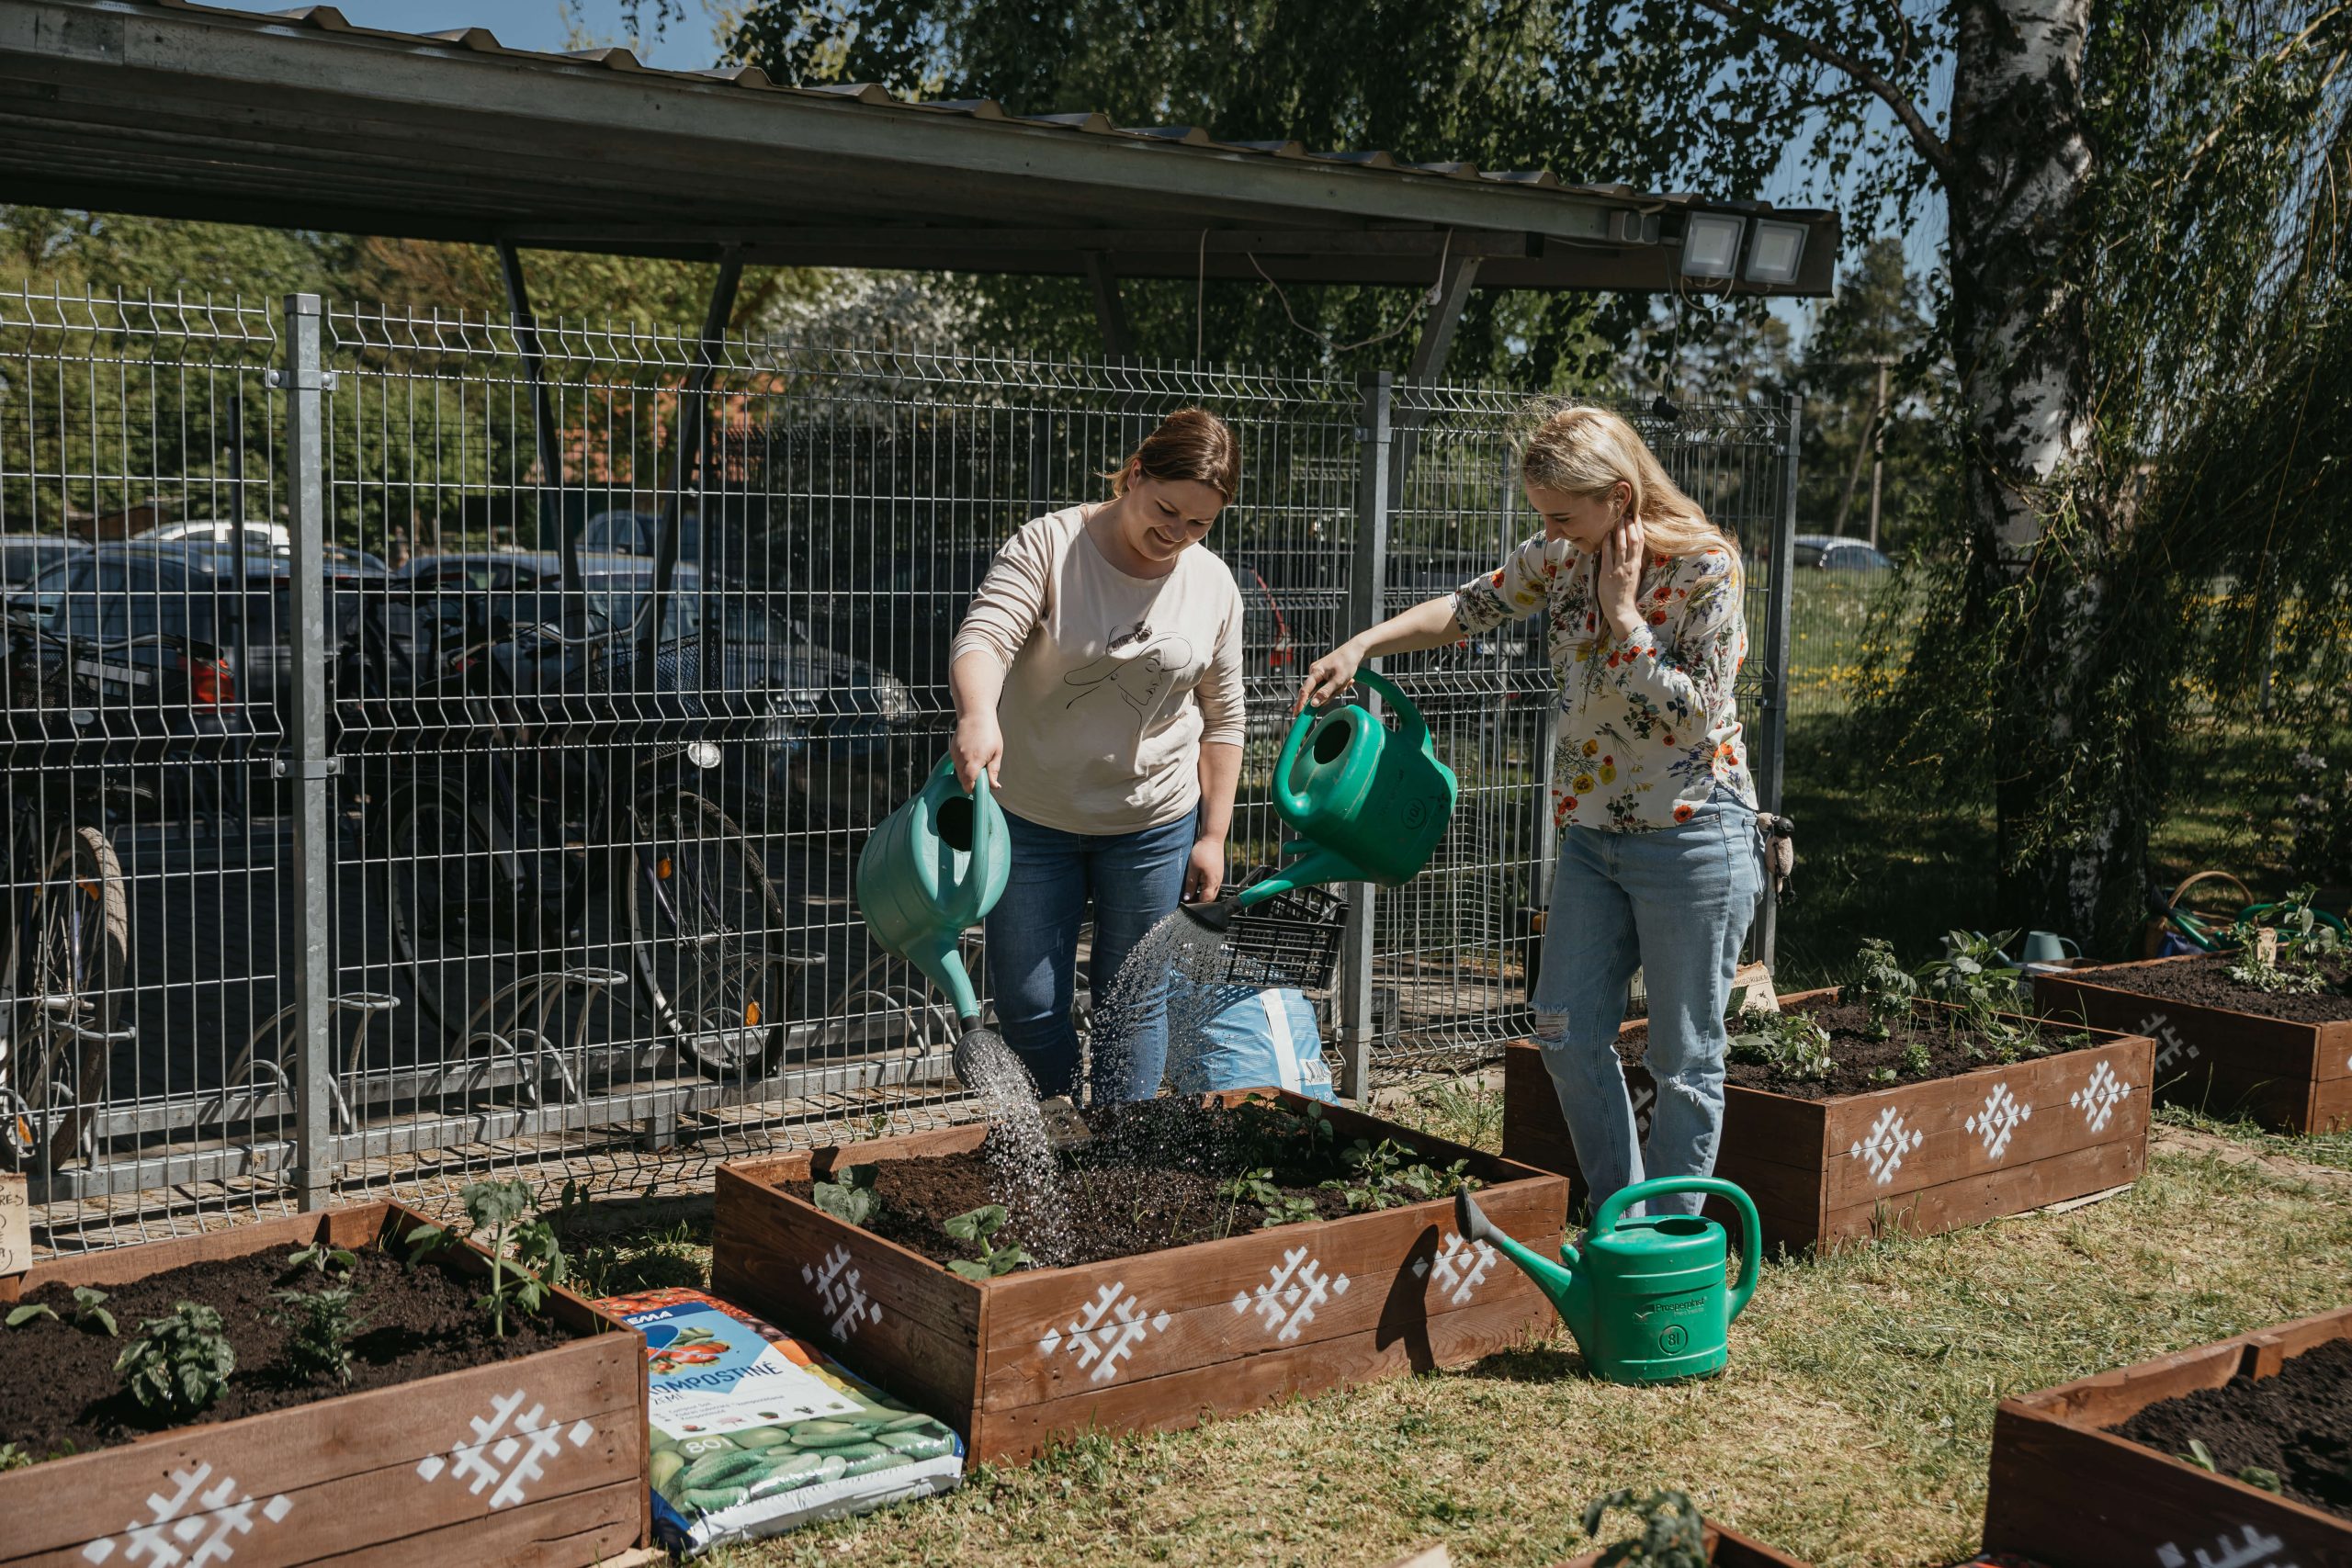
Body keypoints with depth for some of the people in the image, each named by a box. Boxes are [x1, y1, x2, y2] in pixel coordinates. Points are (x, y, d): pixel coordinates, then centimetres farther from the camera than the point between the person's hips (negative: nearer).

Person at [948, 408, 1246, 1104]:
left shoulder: (1213, 587, 0)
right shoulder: (1047, 544, -11)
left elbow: (1222, 720, 6)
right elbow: (982, 636, -25)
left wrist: (1213, 836, 3)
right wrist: (977, 714, -46)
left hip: (1153, 824, 2)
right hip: (1032, 817, -1)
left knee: (1134, 1006, 7)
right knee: (1027, 1007, 4)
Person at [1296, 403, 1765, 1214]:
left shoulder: (1705, 569, -16)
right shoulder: (1560, 557, 1)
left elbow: (1692, 713, -19)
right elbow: (1468, 608, 10)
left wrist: (1620, 611, -19)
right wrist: (1362, 644, -3)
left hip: (1692, 840, -7)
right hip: (1590, 834, 7)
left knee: (1683, 1057, 3)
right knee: (1566, 1033, 9)